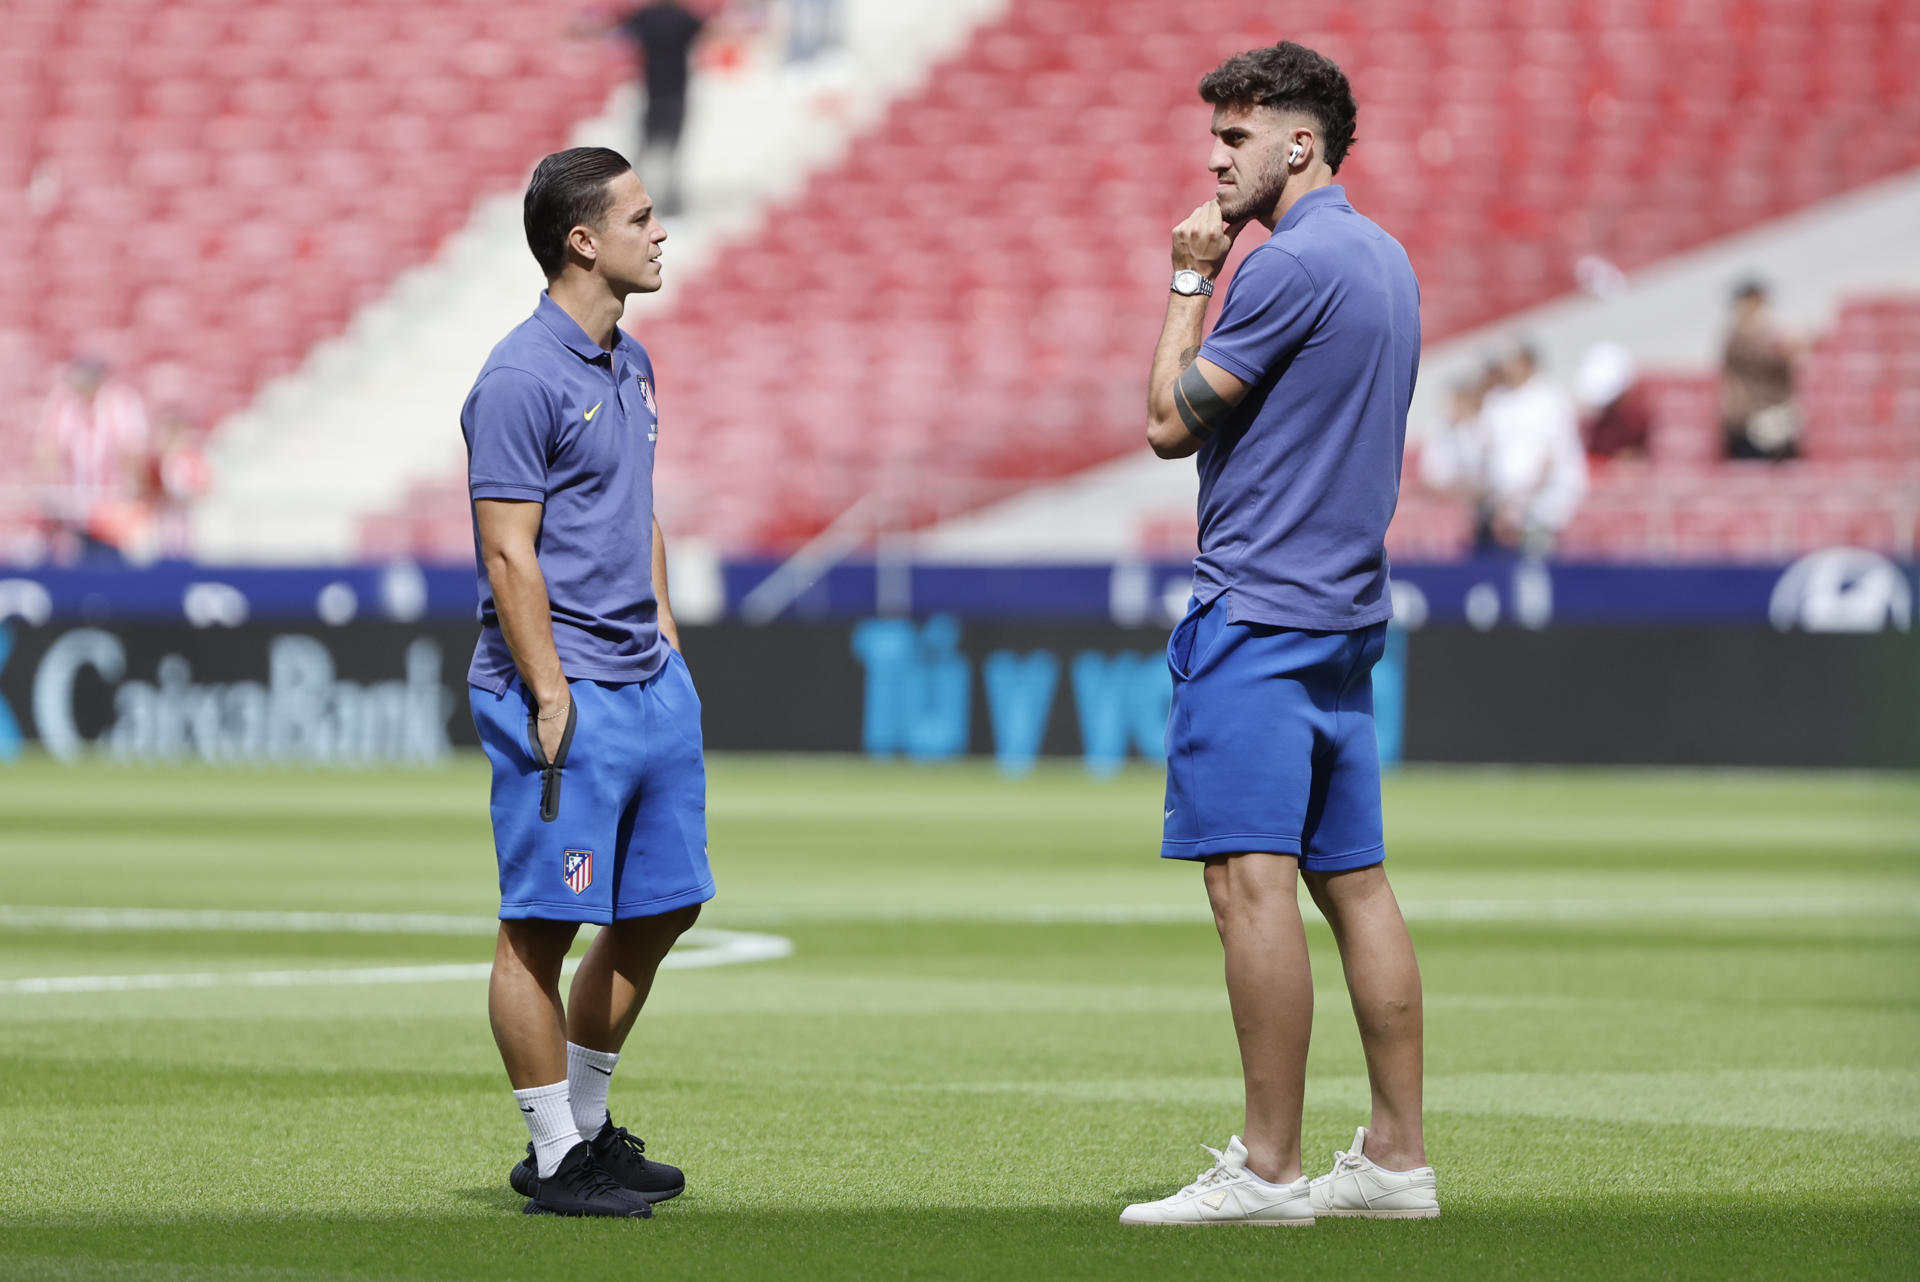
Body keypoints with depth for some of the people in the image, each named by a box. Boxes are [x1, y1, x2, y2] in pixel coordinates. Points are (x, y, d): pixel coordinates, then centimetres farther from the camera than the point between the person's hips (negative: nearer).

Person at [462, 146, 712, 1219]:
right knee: (544, 926, -3)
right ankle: (555, 1160, 2)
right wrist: (551, 697, -19)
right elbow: (510, 554, -16)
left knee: (662, 908, 14)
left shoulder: (631, 364, 14)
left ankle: (588, 1124, 26)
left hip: (651, 685, 10)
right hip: (566, 695, -10)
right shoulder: (522, 378, -14)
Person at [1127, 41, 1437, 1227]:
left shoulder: (1292, 266, -14)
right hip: (1348, 609, 10)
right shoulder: (1385, 260, 16)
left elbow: (1173, 421, -9)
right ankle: (1397, 1156, 11)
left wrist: (1189, 280, 0)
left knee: (1250, 874, -11)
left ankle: (1269, 1166, -14)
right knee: (1354, 880, 10)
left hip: (1257, 615, -10)